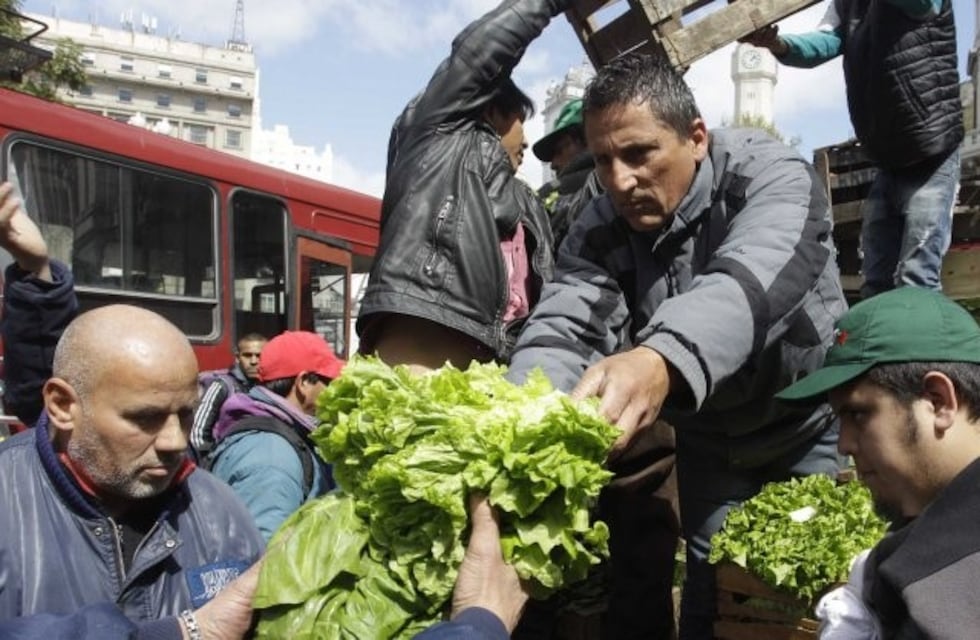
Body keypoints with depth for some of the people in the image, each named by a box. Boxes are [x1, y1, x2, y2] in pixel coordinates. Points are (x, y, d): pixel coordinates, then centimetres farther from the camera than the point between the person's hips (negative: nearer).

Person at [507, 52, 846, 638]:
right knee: (711, 583, 5)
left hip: (808, 421, -2)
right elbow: (562, 328, -30)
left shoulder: (771, 175, -28)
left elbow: (751, 285, -48)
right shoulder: (600, 230, -15)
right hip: (708, 437, 3)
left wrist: (664, 362, -69)